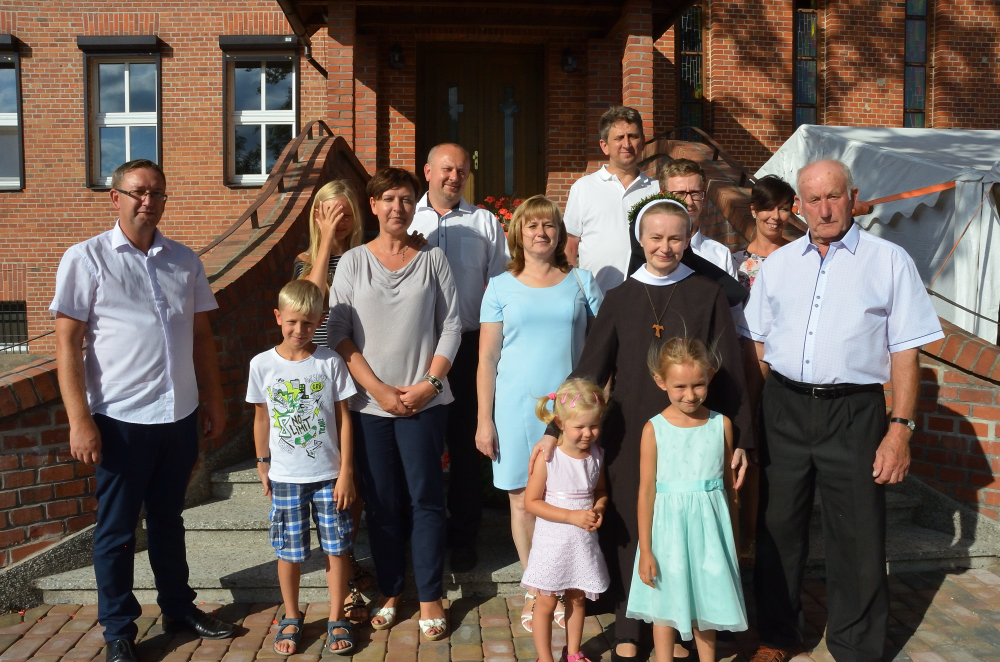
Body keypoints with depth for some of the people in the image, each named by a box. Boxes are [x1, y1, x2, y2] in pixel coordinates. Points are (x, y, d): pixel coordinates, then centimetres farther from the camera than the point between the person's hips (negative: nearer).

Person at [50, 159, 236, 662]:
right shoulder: (86, 258, -5)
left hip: (180, 415, 4)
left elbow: (202, 335, 13)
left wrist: (214, 401, 11)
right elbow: (67, 342, -8)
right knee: (116, 528, 8)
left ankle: (178, 606, 34)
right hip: (121, 419, -4)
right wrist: (79, 420, -13)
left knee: (168, 518, 19)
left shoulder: (184, 260, 7)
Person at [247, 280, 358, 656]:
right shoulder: (262, 364, -3)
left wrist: (346, 471, -5)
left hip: (329, 474, 0)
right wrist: (263, 465, 11)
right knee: (289, 551, 10)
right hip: (286, 477, 1)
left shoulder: (330, 362, -6)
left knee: (336, 547, 7)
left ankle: (336, 619, 23)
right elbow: (262, 418, 8)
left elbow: (343, 418, -3)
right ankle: (291, 618, 30)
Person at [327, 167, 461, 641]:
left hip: (424, 401, -1)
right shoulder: (353, 261, 3)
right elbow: (338, 331, -2)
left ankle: (430, 596, 16)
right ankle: (390, 591, 25)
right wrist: (378, 388, -9)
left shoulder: (432, 259, 3)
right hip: (369, 402, 1)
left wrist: (429, 383, -9)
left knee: (425, 499, 3)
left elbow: (451, 326, 1)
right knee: (381, 502, 9)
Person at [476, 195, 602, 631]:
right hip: (516, 406, 0)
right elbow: (487, 358, 3)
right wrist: (484, 420, -1)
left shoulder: (581, 281, 7)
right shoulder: (501, 287, 5)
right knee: (523, 499, 5)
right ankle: (534, 591, 20)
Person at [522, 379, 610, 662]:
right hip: (554, 541, -4)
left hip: (584, 541, 4)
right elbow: (531, 502, -16)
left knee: (578, 599, 18)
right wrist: (572, 516, -22)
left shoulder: (597, 455, -4)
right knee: (546, 604, 6)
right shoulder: (547, 457, -19)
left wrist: (598, 509, -11)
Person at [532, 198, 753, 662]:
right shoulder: (620, 298, 4)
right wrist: (555, 430, -7)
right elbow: (589, 370, 0)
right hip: (628, 436, 1)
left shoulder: (707, 296, 1)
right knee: (628, 531, 7)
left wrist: (739, 439, -2)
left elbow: (728, 373, 1)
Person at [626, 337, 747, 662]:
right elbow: (646, 491, -8)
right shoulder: (654, 429, -10)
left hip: (710, 524, 2)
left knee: (707, 599, 16)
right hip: (669, 524, -2)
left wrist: (733, 533, 14)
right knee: (665, 604, 11)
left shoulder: (722, 424, -3)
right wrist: (645, 550, -6)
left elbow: (729, 482, 7)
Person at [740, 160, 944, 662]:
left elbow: (905, 352, -4)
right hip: (783, 409, 3)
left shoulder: (889, 262, -1)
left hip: (854, 412, -3)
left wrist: (900, 428, -10)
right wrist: (768, 407, 5)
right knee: (778, 527, 13)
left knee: (857, 539, 5)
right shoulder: (777, 263, 9)